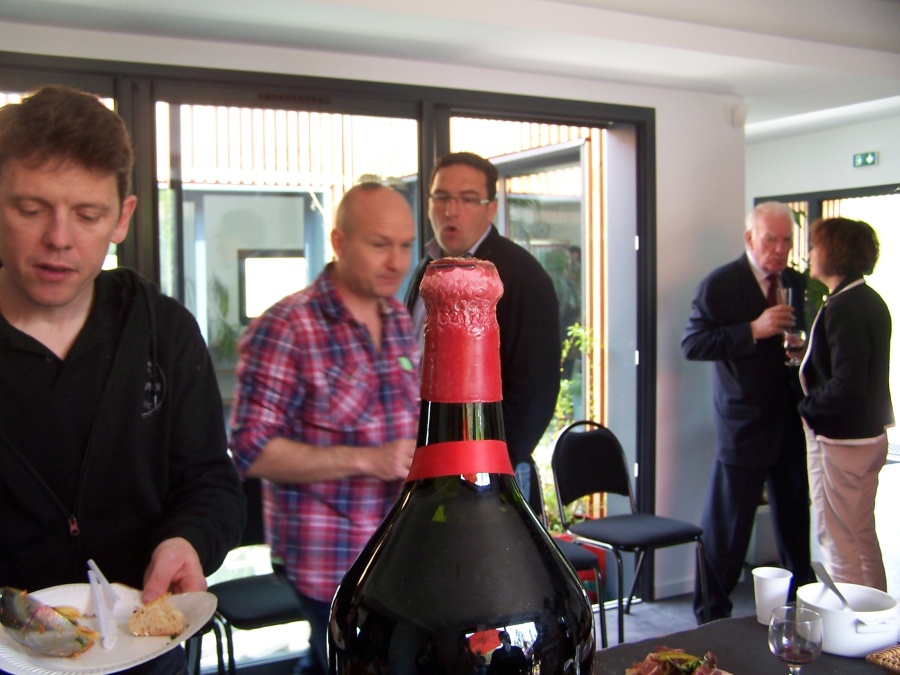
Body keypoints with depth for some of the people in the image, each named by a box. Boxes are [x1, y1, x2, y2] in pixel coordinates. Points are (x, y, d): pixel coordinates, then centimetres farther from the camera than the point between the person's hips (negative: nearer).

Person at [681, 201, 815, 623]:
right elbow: (692, 344, -16)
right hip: (744, 425, -6)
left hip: (793, 424, 6)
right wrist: (753, 330, -24)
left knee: (796, 524, 16)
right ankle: (711, 615, 16)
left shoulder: (798, 284, 11)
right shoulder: (720, 285, -7)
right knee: (727, 526, 2)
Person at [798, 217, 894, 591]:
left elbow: (846, 386, -27)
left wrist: (808, 408, -12)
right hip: (870, 434, 10)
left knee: (839, 545, 1)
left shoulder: (843, 308, -20)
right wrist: (808, 356, 10)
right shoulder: (872, 301, 9)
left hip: (840, 440, -10)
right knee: (863, 538, 21)